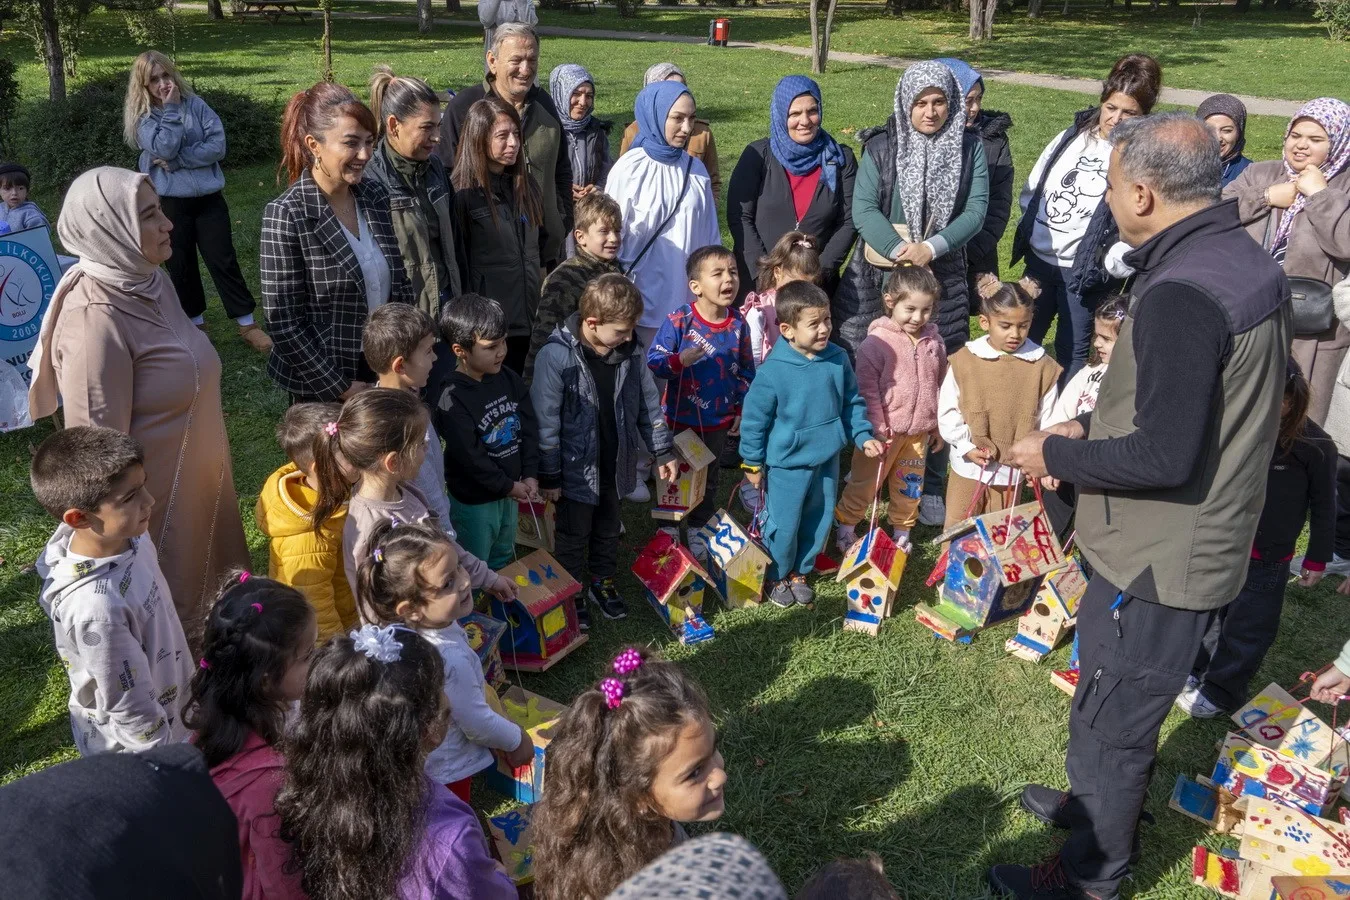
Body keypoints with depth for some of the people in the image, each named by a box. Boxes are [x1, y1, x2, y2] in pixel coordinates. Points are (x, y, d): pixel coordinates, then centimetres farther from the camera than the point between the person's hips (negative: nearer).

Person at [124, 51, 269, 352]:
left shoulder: (196, 104, 0)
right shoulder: (142, 118, -1)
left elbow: (218, 145, -10)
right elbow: (165, 150, -19)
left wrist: (178, 161, -15)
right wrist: (170, 109, -15)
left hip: (208, 197, 0)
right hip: (170, 202, 0)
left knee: (223, 260, 1)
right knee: (180, 264, 10)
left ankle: (247, 324, 7)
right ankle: (195, 323, 26)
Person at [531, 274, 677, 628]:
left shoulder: (631, 350, -9)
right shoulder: (556, 357, -25)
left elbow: (648, 402, 4)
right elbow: (546, 422, -18)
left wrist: (662, 451, 7)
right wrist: (549, 476, -13)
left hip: (615, 463, 5)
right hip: (576, 467, -5)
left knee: (609, 529, 23)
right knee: (573, 535, 14)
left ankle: (603, 583, 45)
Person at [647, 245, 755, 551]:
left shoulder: (737, 323, -6)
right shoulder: (679, 320, -18)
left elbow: (746, 370, 5)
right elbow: (653, 361, -17)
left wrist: (742, 409, 6)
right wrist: (679, 361, -35)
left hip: (719, 421, 4)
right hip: (680, 419, -3)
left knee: (709, 479, 19)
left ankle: (699, 529, 38)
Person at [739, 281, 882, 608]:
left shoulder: (838, 360, -7)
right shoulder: (773, 371, -21)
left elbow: (853, 402, 8)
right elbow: (754, 419, -11)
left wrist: (864, 437, -1)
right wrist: (752, 464, -4)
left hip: (827, 460, 5)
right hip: (787, 464, -5)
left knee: (819, 521, 18)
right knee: (783, 526, 8)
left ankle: (800, 573, 39)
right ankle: (777, 577, 33)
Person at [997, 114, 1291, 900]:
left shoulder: (1182, 295, -27)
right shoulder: (1251, 265, 4)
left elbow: (1164, 457, -29)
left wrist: (1057, 456, -14)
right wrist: (1097, 428, 10)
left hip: (1160, 562, -9)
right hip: (1206, 544, 9)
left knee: (1112, 720, 9)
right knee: (1121, 700, 28)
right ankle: (1100, 803, 49)